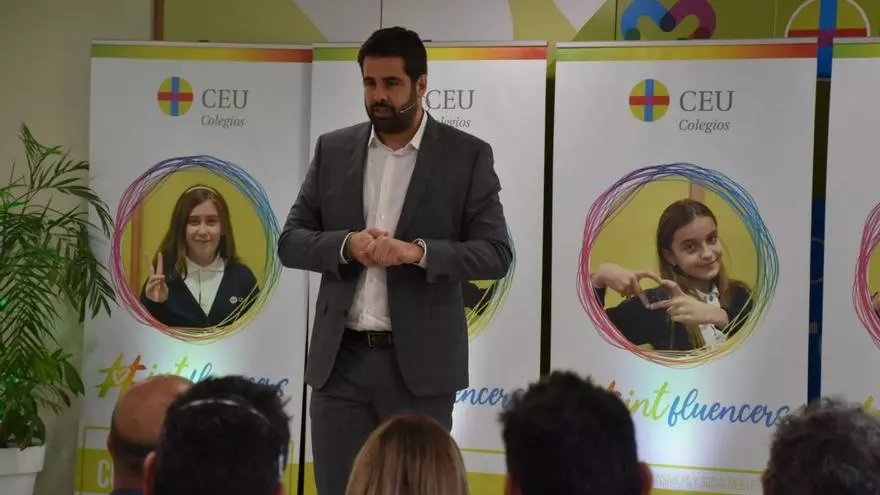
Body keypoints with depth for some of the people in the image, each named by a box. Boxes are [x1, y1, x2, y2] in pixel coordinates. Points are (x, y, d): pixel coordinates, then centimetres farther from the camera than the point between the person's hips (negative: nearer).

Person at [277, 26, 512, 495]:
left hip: (420, 363, -3)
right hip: (340, 360, 3)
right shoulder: (333, 150, 8)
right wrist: (347, 245, -15)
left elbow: (496, 254, -6)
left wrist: (417, 251, -22)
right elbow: (291, 242, 6)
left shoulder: (467, 156, -1)